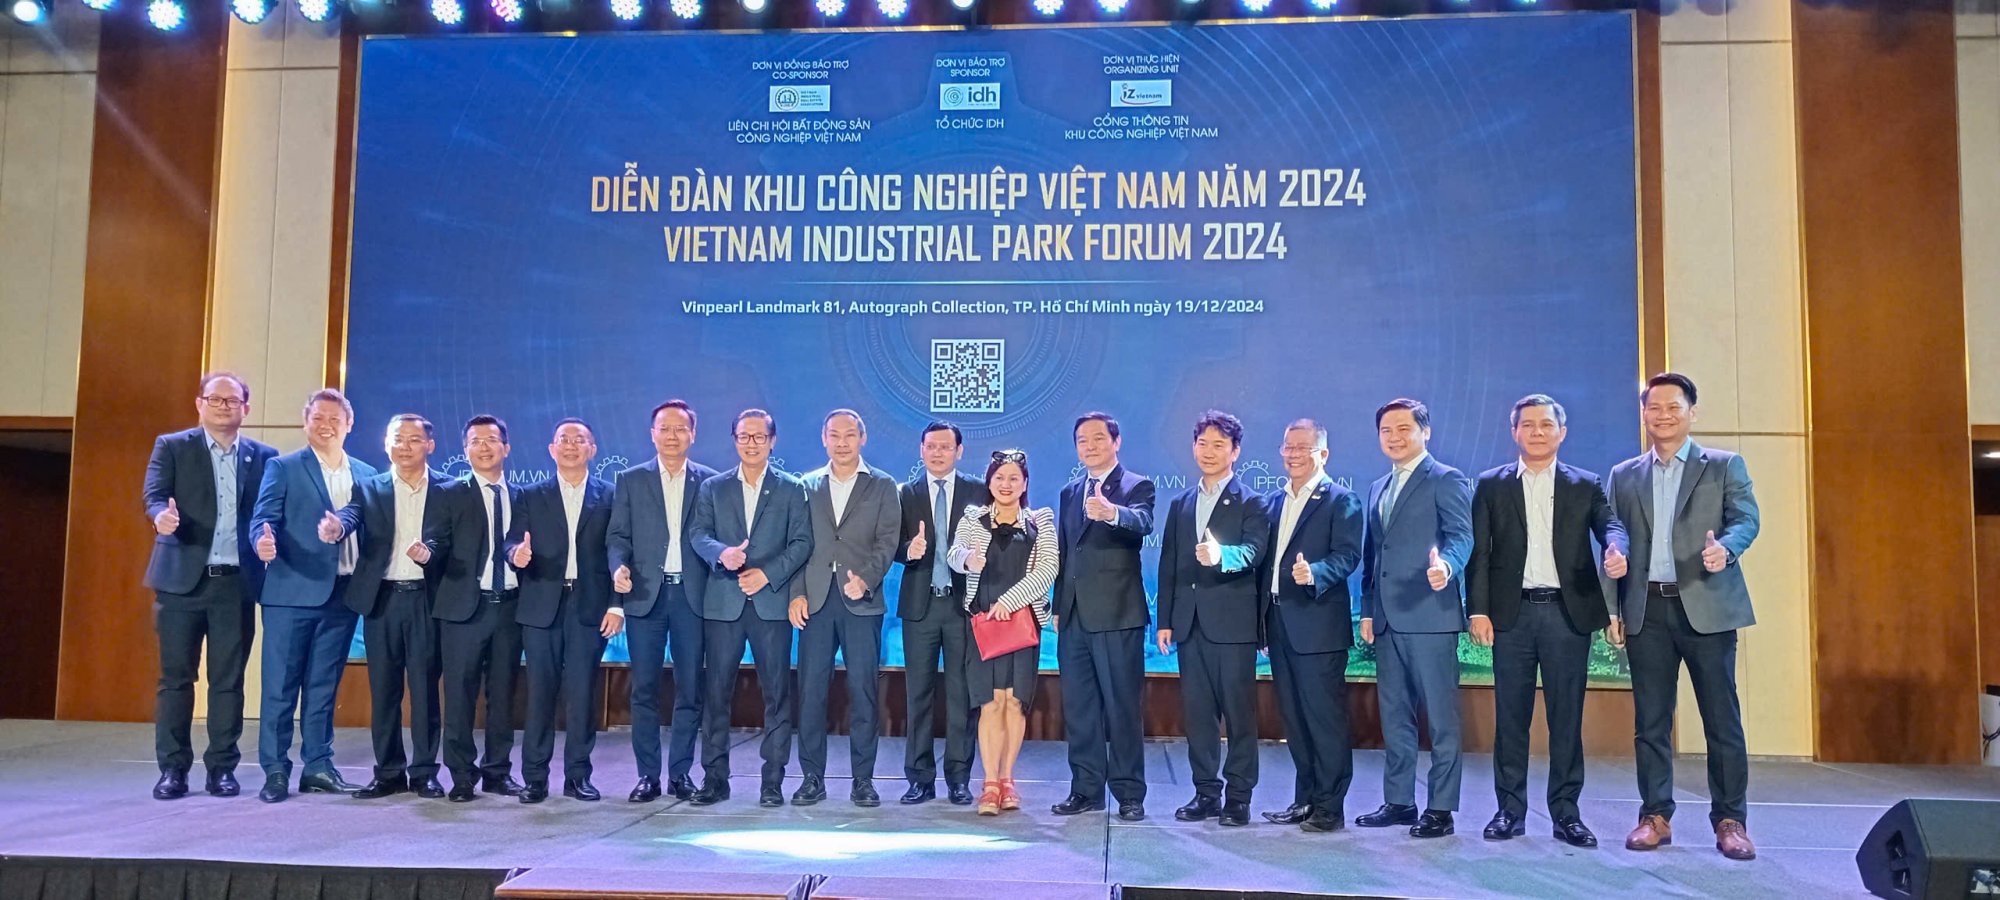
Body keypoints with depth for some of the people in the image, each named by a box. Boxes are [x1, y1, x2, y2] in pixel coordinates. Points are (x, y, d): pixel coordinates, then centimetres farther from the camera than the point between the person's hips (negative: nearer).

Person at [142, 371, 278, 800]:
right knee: (176, 677, 3)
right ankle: (173, 768, 11)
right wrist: (162, 515, -30)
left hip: (237, 583, 1)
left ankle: (222, 767, 12)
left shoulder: (264, 456, 11)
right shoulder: (171, 447, 7)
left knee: (228, 680, 4)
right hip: (182, 579, -1)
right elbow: (154, 495, -7)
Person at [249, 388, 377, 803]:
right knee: (280, 686, 0)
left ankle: (317, 767, 16)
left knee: (324, 686, 9)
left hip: (342, 595, 4)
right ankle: (275, 771, 6)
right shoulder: (282, 467, 4)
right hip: (293, 592, -3)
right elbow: (264, 518, -6)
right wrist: (264, 542, -27)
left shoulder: (366, 475, 14)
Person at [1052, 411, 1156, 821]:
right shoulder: (1070, 493, 17)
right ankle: (1086, 788, 19)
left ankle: (1129, 793, 5)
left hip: (1117, 615, -6)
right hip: (1074, 616, 6)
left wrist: (1111, 513, -45)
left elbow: (1142, 523, -24)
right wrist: (1058, 606, 15)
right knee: (1078, 707, 10)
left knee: (1122, 706, -2)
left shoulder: (1137, 486, -2)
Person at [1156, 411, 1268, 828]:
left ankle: (1239, 796, 7)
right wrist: (1165, 620, 9)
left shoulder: (1251, 503, 0)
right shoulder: (1180, 504, 16)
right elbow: (1168, 566, 15)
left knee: (1239, 712, -1)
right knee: (1196, 712, 9)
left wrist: (1220, 555, -38)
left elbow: (1253, 551, -17)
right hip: (1190, 624, 5)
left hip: (1233, 623, -5)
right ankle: (1206, 793, 18)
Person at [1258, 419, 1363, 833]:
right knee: (1294, 718, 12)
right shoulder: (1273, 501, 17)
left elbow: (1347, 554, -13)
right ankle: (1304, 799, 22)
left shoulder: (1341, 500, -3)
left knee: (1326, 717, -2)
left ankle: (1329, 806, 5)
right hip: (1279, 624, 7)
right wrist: (1262, 618, 10)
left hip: (1318, 624, -7)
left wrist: (1314, 573, -32)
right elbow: (1266, 559, 16)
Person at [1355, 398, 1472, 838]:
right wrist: (1367, 610, 14)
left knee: (1440, 716, 0)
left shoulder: (1447, 480, -2)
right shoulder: (1377, 488, 20)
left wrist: (1446, 566, -35)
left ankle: (1440, 808, 6)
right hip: (1387, 620, 8)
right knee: (1394, 716, 13)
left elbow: (1461, 536, -14)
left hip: (1430, 615, -7)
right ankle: (1398, 801, 21)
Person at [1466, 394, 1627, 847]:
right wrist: (1478, 609, -4)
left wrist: (1616, 550, -29)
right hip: (1512, 613, 0)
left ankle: (1566, 812, 12)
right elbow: (1479, 551, 5)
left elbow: (1609, 524, -4)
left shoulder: (1586, 485, 11)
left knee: (1567, 717, 4)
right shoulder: (1491, 485, 10)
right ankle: (1510, 810, 12)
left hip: (1568, 612, 0)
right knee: (1510, 716, 4)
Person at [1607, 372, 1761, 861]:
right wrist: (1613, 609, 2)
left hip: (1706, 606, -2)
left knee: (1722, 720, 0)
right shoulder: (1624, 476, 15)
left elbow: (1746, 517, -6)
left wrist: (1726, 547, -28)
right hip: (1646, 610, 3)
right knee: (1650, 722, 5)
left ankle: (1731, 820, 8)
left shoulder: (1724, 466, 8)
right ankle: (1655, 816, 13)